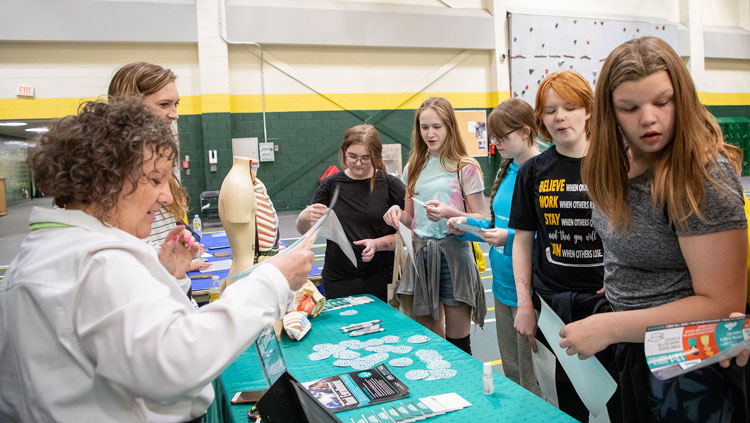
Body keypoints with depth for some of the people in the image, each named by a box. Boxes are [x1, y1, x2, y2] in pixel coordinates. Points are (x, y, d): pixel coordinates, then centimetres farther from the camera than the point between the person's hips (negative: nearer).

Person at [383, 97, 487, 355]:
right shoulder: (414, 168, 9)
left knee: (457, 340, 5)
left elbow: (481, 219, -5)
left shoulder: (465, 168, -5)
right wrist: (397, 212, -7)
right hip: (420, 255, 5)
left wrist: (450, 213, -22)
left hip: (453, 253, -4)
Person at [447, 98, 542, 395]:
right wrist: (467, 225, 3)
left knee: (532, 382, 8)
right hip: (503, 285, 8)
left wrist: (511, 238, -27)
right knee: (511, 373, 22)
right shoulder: (507, 170, 10)